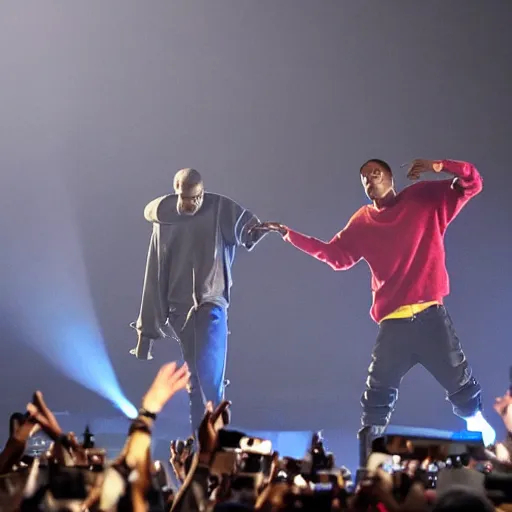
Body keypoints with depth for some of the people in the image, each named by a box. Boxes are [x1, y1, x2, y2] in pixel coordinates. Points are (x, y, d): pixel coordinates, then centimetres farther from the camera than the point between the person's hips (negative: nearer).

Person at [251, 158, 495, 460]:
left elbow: (472, 183, 3)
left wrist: (440, 166, -17)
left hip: (430, 315, -2)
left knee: (462, 385, 8)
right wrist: (290, 235, 9)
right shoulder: (363, 223, 11)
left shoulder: (425, 198, 4)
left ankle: (480, 433, 30)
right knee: (377, 400, 2)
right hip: (392, 322, 2)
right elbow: (336, 255, 15)